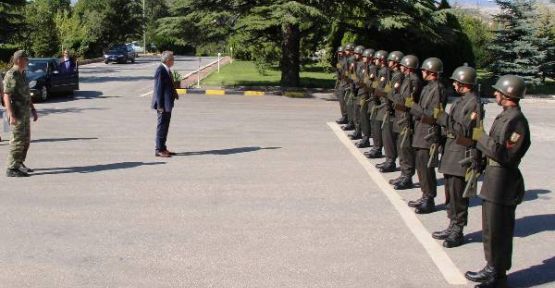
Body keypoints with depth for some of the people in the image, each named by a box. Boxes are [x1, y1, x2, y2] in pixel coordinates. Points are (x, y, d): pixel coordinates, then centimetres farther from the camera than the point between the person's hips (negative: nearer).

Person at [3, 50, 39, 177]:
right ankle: (11, 169, -4)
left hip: (25, 113, 9)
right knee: (18, 141, -9)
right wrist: (11, 115, -26)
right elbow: (6, 96, -20)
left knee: (26, 140, 14)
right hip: (17, 113, -9)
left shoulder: (22, 74, 15)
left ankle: (19, 164, 25)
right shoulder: (11, 75, -14)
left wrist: (33, 110, 23)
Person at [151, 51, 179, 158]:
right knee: (162, 126, -3)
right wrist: (160, 105, -21)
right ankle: (159, 150, 4)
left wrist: (174, 93, 7)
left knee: (165, 126, 15)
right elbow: (158, 88, -20)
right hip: (163, 104, -10)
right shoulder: (161, 70, -18)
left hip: (167, 103, 10)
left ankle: (163, 148, 24)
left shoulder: (167, 70, 10)